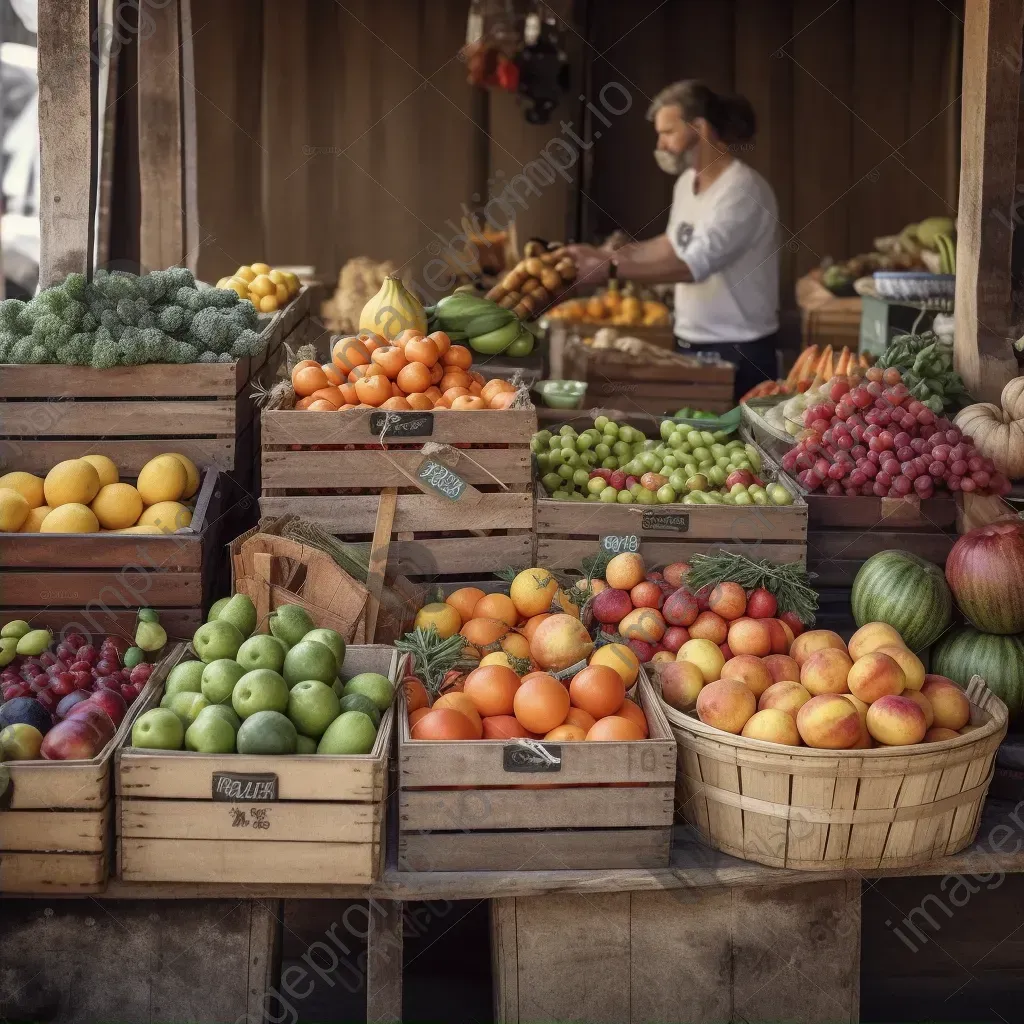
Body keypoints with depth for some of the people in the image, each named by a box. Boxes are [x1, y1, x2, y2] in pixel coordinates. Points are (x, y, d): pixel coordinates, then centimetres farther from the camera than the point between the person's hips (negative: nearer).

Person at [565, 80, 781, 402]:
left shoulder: (742, 191, -18)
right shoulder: (687, 182, 8)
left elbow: (693, 266, -26)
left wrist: (611, 271, -26)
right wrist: (603, 254, 13)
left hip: (737, 351, -8)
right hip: (690, 343, 8)